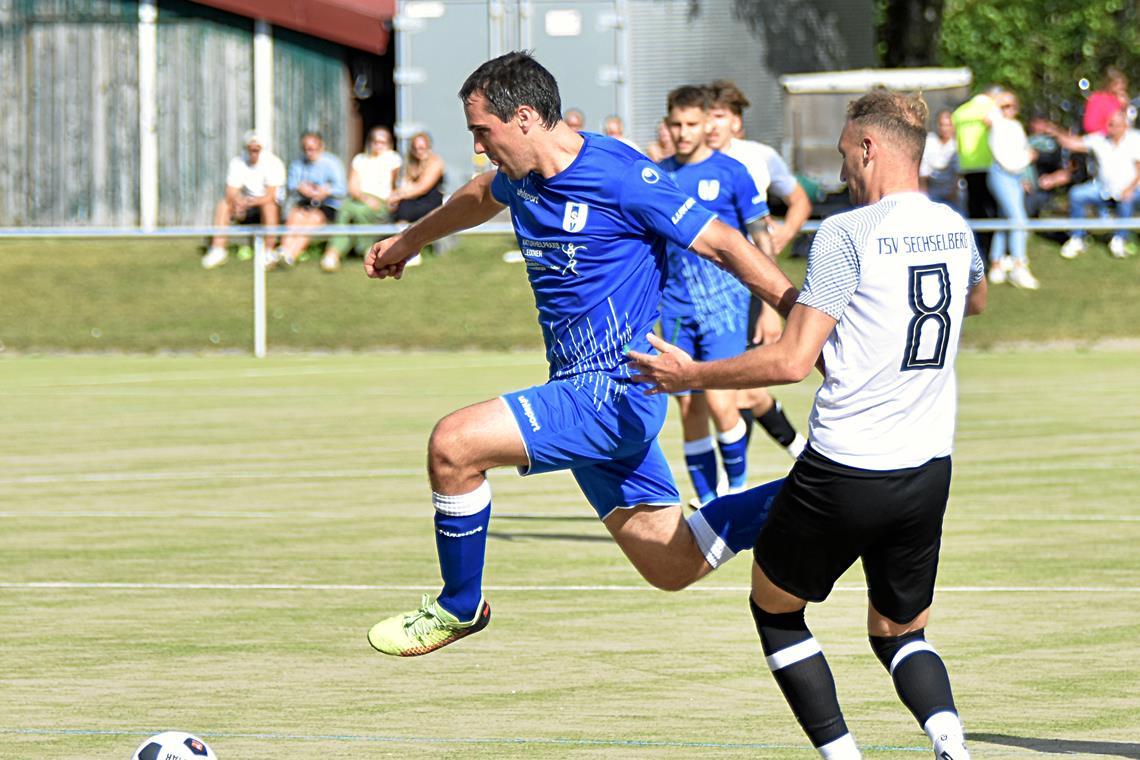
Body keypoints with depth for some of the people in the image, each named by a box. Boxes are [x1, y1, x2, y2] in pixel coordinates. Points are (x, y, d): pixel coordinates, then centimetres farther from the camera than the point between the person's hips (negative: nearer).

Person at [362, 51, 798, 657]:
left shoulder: (621, 176, -16)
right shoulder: (521, 178, 9)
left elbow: (723, 246, -12)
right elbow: (483, 196, 35)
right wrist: (409, 240, 50)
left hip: (614, 390, -9)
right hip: (584, 391, 9)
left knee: (452, 445, -18)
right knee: (674, 566, 8)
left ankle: (459, 606, 1)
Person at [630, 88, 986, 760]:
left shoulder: (848, 233, -13)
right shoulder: (954, 229, 7)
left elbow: (793, 361, -16)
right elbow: (977, 299, 33)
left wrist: (690, 375, -6)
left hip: (842, 472, -6)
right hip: (928, 474, 6)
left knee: (774, 610, 17)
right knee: (900, 633, 20)